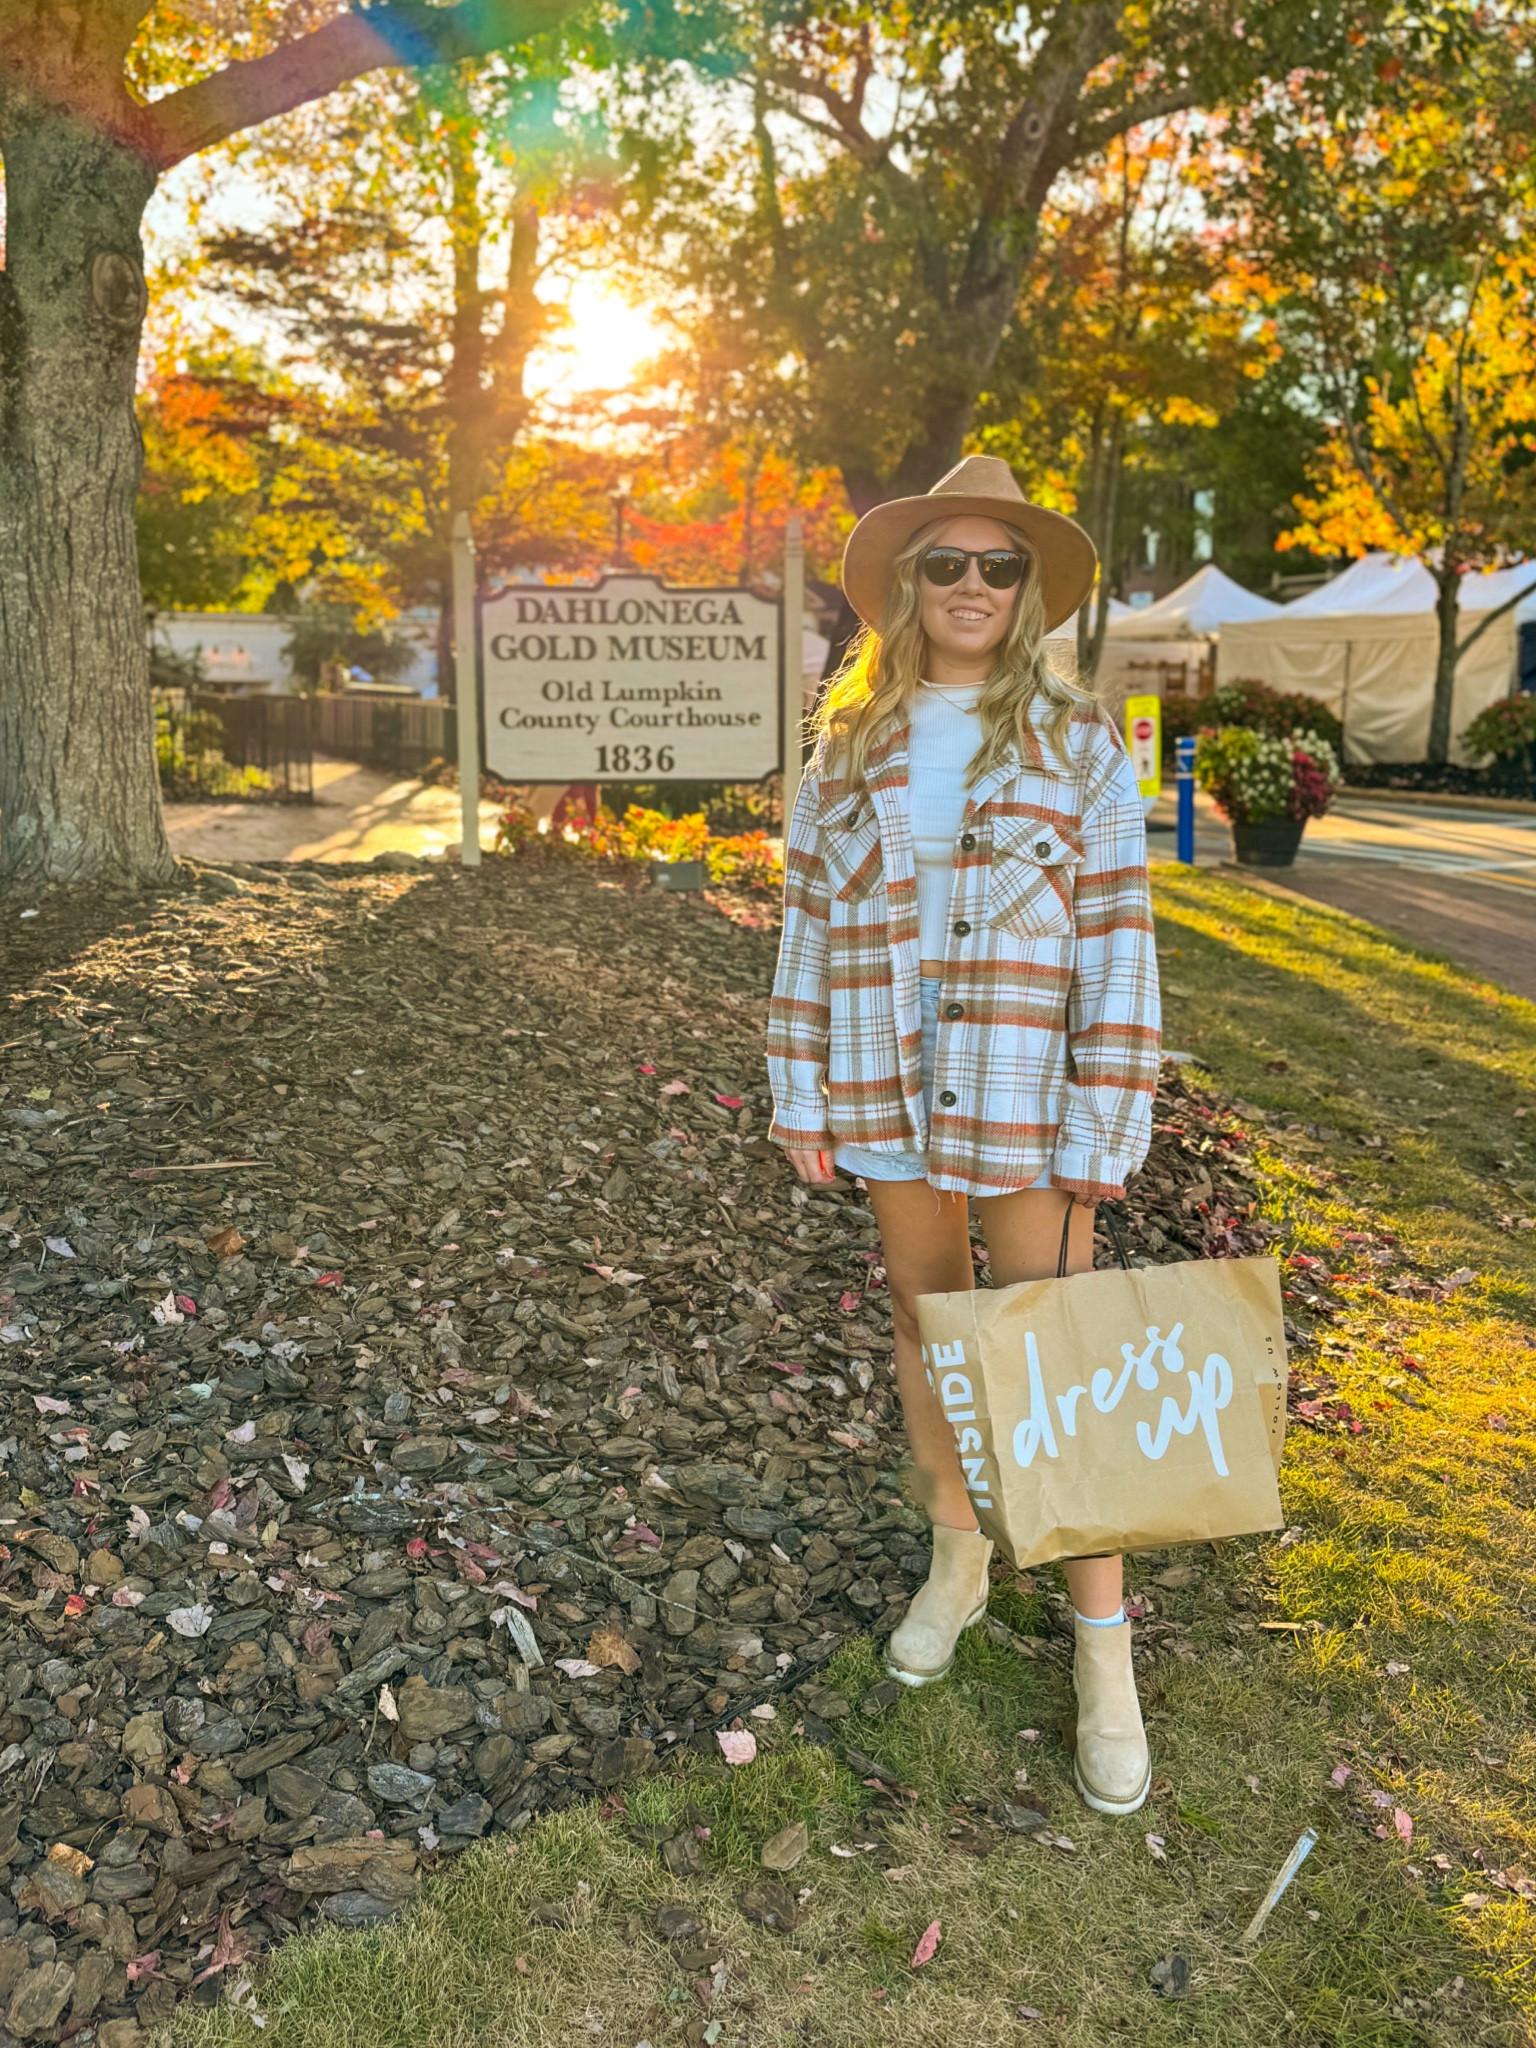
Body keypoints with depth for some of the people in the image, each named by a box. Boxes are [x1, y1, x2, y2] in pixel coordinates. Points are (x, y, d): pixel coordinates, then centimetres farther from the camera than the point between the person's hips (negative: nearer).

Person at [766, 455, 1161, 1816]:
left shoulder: (1074, 743, -4)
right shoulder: (847, 745, 4)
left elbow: (1116, 939, -7)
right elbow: (809, 923, 6)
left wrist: (1099, 1131, -10)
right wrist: (802, 1097, 4)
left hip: (1019, 1094, -3)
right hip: (888, 1090, 3)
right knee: (923, 1319, 16)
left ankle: (1103, 1651, 17)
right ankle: (957, 1562, 38)